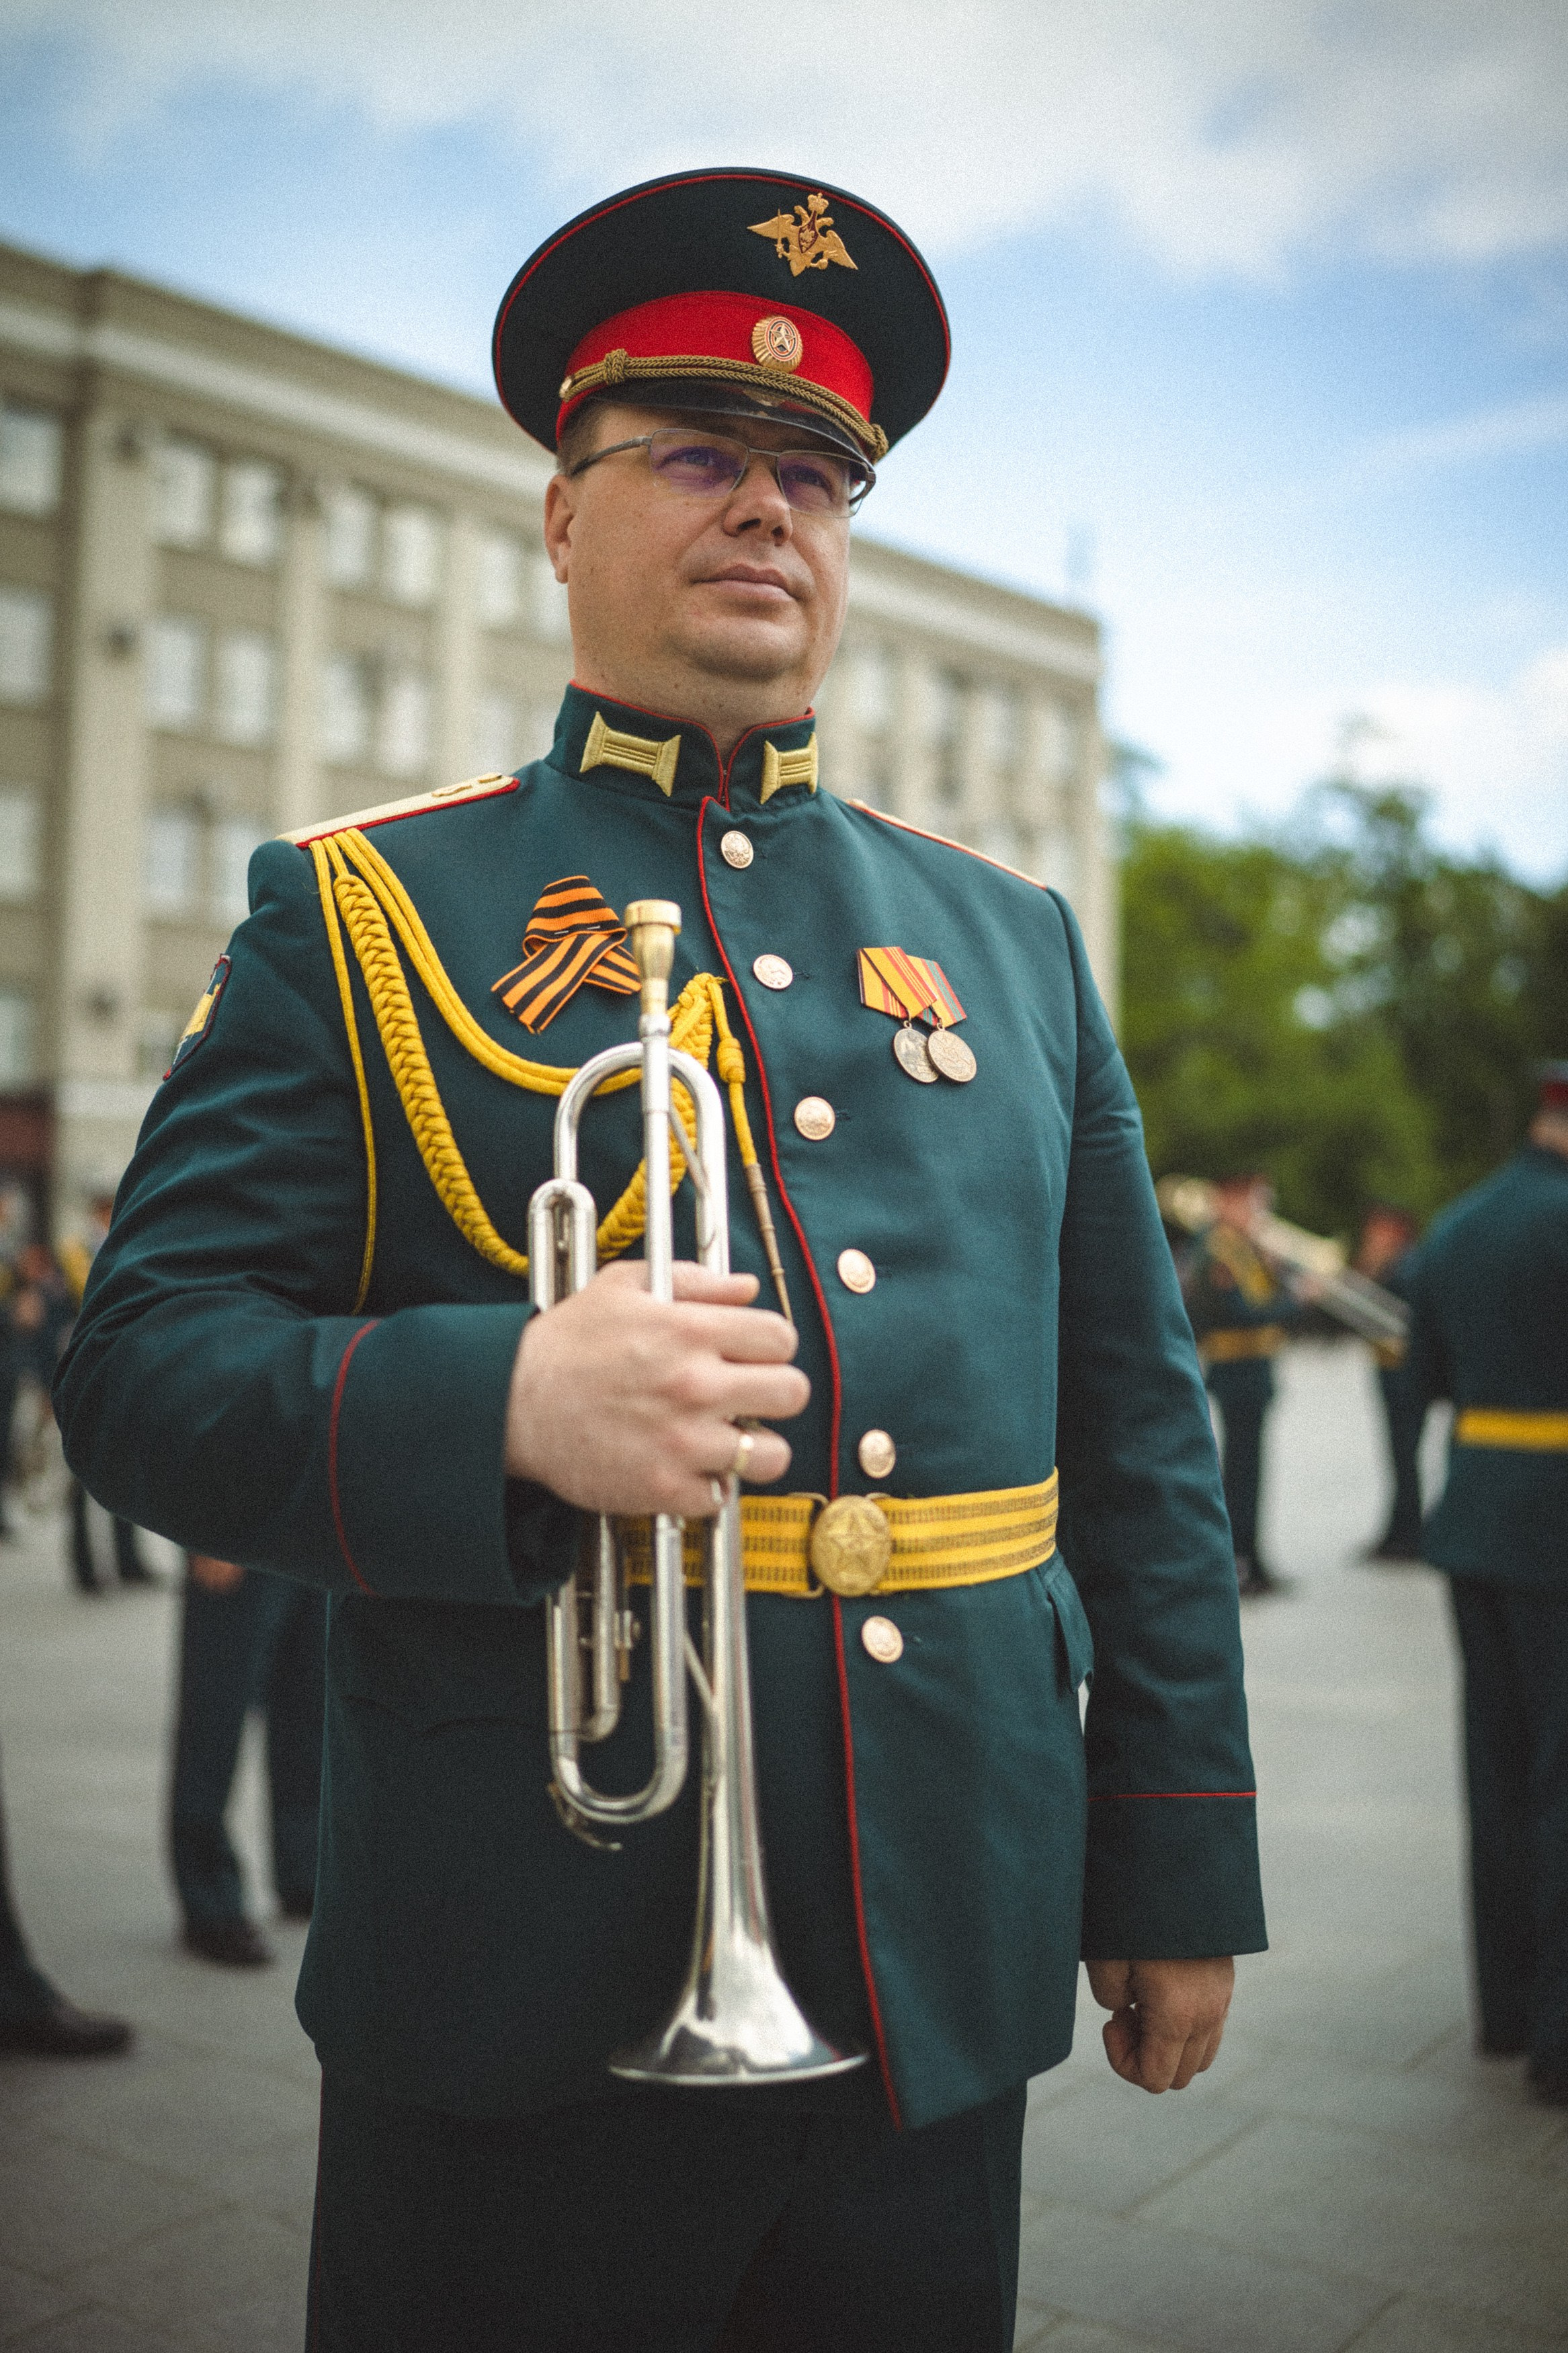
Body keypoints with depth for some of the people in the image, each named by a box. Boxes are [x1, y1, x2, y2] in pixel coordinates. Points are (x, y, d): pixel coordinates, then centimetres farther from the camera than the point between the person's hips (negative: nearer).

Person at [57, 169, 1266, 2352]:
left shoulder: (1011, 936, 9)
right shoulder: (357, 912, -1)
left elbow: (1141, 1432, 9)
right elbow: (143, 1362, -6)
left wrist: (1181, 1868, 7)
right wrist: (502, 1403, -25)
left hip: (951, 1978, 4)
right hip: (526, 2003, -3)